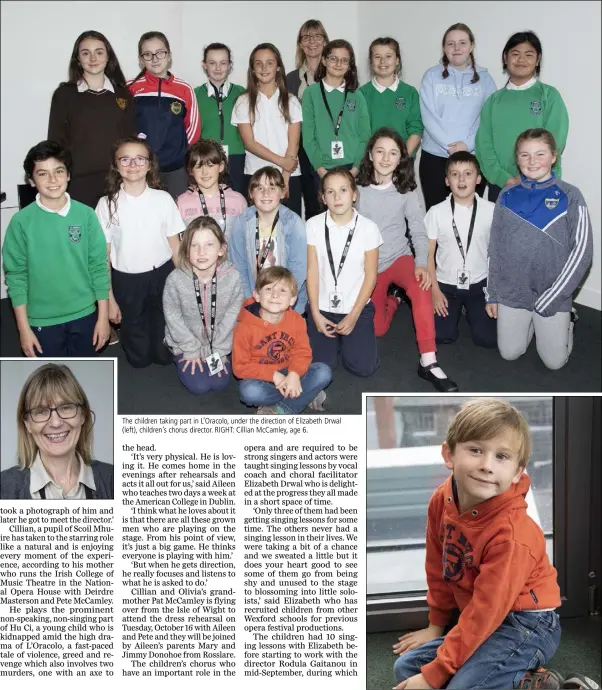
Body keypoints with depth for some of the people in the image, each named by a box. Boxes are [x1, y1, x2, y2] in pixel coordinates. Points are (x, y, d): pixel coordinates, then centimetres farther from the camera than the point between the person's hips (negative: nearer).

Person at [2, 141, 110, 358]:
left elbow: (99, 267, -1)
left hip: (84, 315, 1)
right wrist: (24, 328, -7)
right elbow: (16, 276, -5)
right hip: (42, 320, -1)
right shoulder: (21, 221, -10)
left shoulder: (86, 215, -6)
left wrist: (103, 316, -2)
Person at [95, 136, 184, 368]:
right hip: (126, 280, 0)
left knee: (165, 353, 13)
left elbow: (175, 246, 0)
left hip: (162, 276, 0)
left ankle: (163, 354, 45)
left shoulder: (163, 199, -5)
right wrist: (109, 299, -1)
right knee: (139, 358, 14)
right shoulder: (107, 205, -7)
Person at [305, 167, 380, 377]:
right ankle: (335, 337, 20)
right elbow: (312, 271, -4)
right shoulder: (314, 225, -6)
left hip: (357, 308, 0)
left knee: (363, 367, -12)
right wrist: (315, 313, -9)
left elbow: (370, 275, -5)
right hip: (322, 307, 1)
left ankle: (349, 335, 20)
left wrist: (354, 315, -11)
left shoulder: (368, 228, -8)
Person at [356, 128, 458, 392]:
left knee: (420, 288, -35)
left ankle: (428, 362, -35)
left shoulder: (406, 191, -5)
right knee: (377, 328, -2)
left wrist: (421, 265, -24)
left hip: (399, 258, -1)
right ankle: (391, 298, 34)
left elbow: (419, 233, -7)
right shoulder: (358, 189, -7)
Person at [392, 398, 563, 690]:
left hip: (527, 625, -8)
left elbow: (486, 611, -25)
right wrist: (436, 625, 16)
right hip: (483, 622, 8)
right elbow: (438, 568, 8)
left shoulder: (512, 534, -28)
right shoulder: (441, 501, -8)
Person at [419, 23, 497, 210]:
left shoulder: (484, 78, 7)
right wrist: (450, 146, -15)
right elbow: (428, 117, -5)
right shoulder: (432, 76, 4)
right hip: (435, 157, 0)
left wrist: (467, 144, -14)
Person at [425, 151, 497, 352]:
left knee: (488, 338, -11)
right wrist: (434, 290, -6)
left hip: (479, 284, 0)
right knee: (441, 335, -14)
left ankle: (470, 310, 22)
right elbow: (428, 253, -2)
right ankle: (457, 309, 20)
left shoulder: (491, 210, -7)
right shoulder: (437, 212, -8)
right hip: (446, 284, 0)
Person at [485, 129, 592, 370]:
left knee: (554, 361, 2)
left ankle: (566, 318, 31)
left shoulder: (570, 196, -8)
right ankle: (531, 322, 35)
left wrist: (550, 300, -14)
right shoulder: (506, 197, 2)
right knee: (509, 353, 6)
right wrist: (493, 294, 3)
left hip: (553, 296, -2)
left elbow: (581, 251, -11)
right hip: (512, 292, 3)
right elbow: (495, 248, 6)